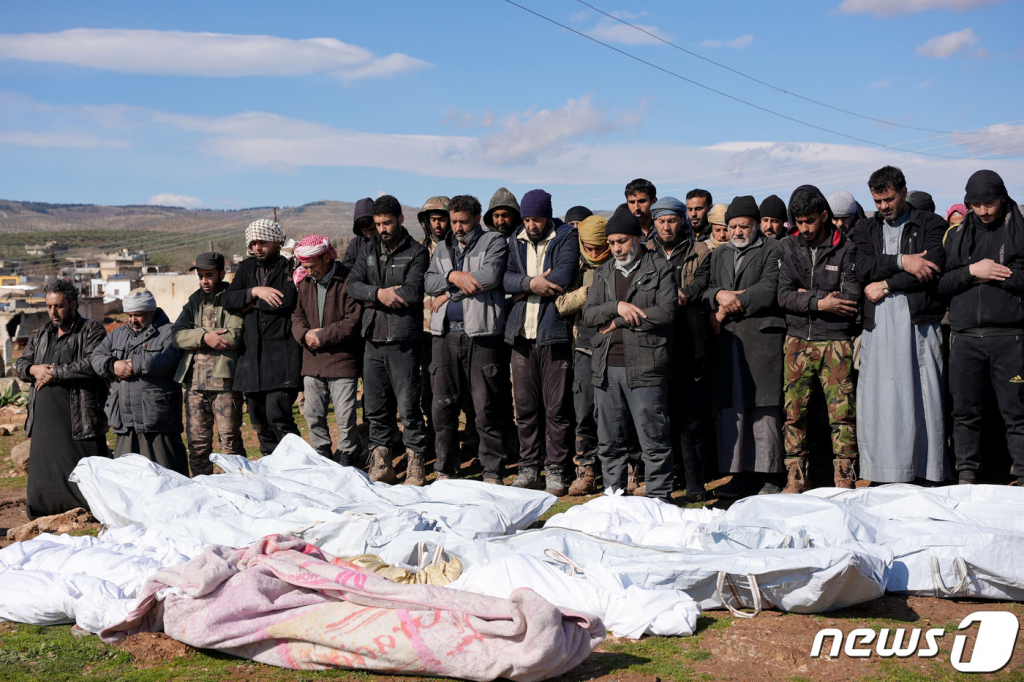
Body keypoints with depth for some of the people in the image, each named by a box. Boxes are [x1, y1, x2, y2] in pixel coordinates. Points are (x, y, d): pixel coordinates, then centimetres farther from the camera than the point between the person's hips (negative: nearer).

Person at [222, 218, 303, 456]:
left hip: (282, 355, -6)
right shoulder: (247, 268, 17)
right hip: (252, 355, 6)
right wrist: (255, 291, -11)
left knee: (277, 414, -15)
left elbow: (287, 300, -17)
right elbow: (226, 300, 5)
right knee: (258, 419, 10)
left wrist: (250, 304, -4)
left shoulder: (290, 267, -1)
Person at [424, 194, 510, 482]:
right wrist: (453, 276, -12)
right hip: (446, 333, 5)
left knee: (486, 407, -3)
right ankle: (445, 469, 17)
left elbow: (490, 276, -13)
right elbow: (429, 282, 8)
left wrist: (449, 293, -5)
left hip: (482, 332, -5)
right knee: (443, 405, 6)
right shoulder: (444, 247, 20)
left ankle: (492, 472, 6)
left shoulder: (494, 241, 4)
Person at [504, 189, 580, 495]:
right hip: (522, 334, 4)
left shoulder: (567, 237, 0)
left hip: (554, 332, -4)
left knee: (557, 407, -1)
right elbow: (504, 277, 0)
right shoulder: (515, 241, 14)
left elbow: (564, 275, -15)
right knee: (525, 406, 7)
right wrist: (531, 283, -17)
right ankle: (528, 467, 17)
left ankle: (555, 470, 8)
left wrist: (523, 291, -7)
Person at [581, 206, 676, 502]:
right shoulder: (604, 273, 18)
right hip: (606, 367, 5)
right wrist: (616, 306, -10)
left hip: (644, 368, -5)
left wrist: (619, 321, -7)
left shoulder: (659, 268, 2)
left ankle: (659, 499, 8)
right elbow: (588, 314, 9)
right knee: (609, 441, 10)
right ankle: (613, 496, 22)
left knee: (653, 440, -2)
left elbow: (666, 311, -10)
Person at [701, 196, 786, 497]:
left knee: (765, 408, -5)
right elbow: (703, 289, 14)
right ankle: (740, 474, 8)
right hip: (726, 341, 5)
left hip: (762, 338, -5)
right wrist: (719, 295, -9)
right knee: (731, 408, 2)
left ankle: (770, 476, 0)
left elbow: (768, 290, -6)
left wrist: (727, 308, -6)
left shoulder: (773, 251, 6)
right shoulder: (718, 255, 23)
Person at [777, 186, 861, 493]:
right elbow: (784, 295, -1)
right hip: (799, 340, 3)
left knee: (842, 413, -2)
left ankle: (844, 480, 5)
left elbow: (851, 297, -9)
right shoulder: (789, 247, 8)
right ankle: (796, 479, 10)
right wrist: (819, 302, -15)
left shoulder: (846, 248, 0)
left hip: (836, 342, -2)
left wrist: (807, 295, -7)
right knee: (794, 412, 2)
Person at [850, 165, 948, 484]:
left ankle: (928, 475, 0)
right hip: (878, 326, 3)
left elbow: (933, 269, -7)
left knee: (922, 397, -5)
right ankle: (885, 477, 2)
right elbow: (864, 270, 1)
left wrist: (886, 285, -5)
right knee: (878, 400, -2)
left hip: (919, 324, -2)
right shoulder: (866, 229, 18)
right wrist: (902, 261, -11)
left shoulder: (931, 225, 9)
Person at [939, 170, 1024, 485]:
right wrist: (972, 271, -7)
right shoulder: (957, 236, 15)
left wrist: (993, 275, -9)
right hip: (965, 338, 3)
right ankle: (966, 475, 15)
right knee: (965, 411, 7)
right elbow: (940, 284, 8)